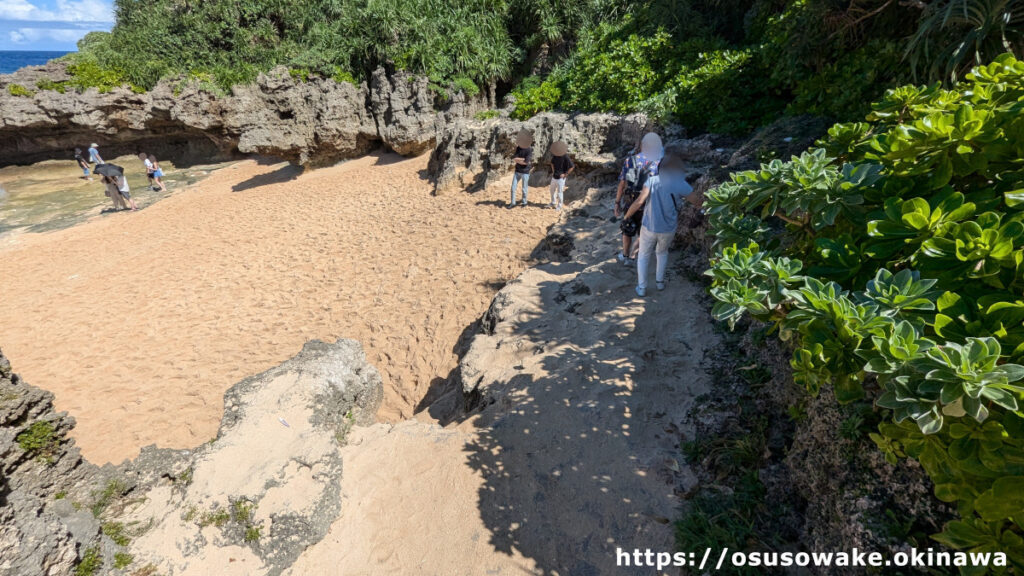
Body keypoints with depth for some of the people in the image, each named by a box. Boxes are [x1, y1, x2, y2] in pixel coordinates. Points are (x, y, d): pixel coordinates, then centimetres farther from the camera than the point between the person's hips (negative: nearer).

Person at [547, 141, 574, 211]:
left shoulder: (566, 157, -18)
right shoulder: (555, 155, 1)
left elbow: (572, 167, -17)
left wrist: (565, 174, -15)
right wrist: (553, 171, 9)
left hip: (560, 178, -7)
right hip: (554, 177, 7)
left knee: (559, 192, 0)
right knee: (552, 190, 19)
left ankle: (559, 206, 14)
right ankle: (553, 203, 37)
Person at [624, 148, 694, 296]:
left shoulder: (652, 180, -11)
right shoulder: (682, 185, -9)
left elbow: (639, 202, -19)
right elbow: (697, 202, 3)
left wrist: (626, 215, -6)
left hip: (649, 227, -1)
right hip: (668, 229, 1)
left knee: (643, 256, 18)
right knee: (662, 252, 30)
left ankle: (641, 288, 20)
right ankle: (660, 280, 36)